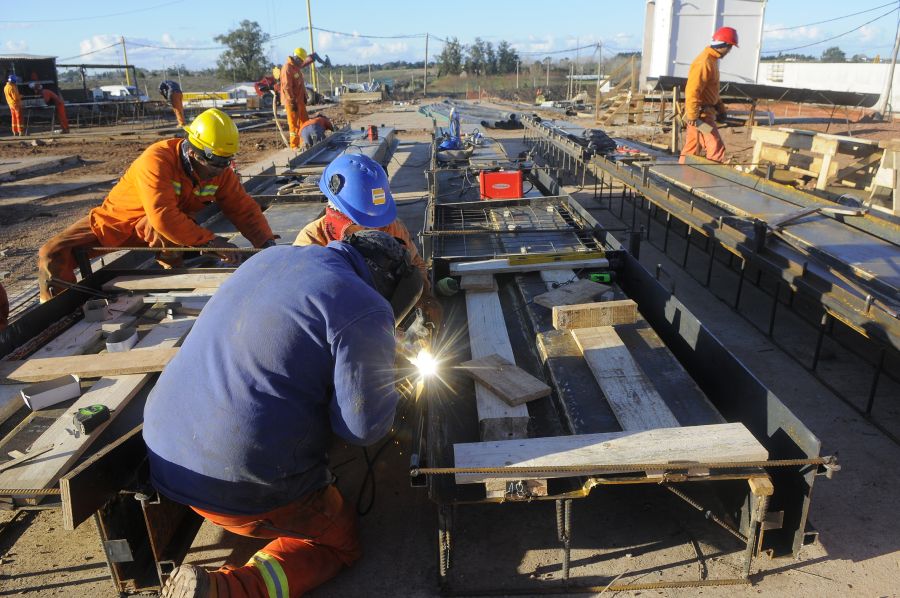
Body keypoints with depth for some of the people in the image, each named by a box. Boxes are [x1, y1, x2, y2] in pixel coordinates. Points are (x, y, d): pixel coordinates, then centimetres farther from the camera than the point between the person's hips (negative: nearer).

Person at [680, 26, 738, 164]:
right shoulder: (705, 62, -18)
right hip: (701, 114, -10)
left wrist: (720, 107, 20)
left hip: (705, 111, 10)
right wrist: (693, 116, -26)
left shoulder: (712, 60, 15)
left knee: (692, 148, 13)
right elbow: (692, 91, -25)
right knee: (716, 146, -10)